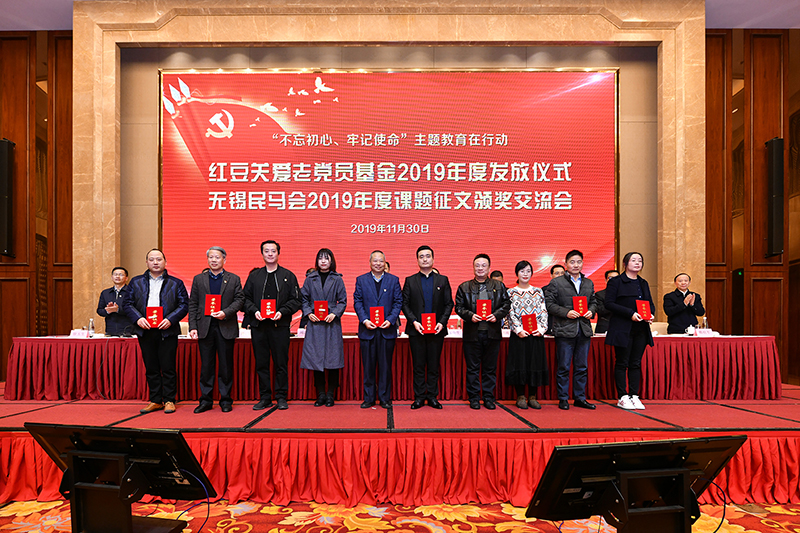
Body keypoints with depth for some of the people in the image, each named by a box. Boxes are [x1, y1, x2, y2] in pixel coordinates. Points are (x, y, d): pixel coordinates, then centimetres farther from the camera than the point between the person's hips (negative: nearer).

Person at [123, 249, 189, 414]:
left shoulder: (176, 283, 6)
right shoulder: (136, 282, 12)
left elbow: (184, 305, 1)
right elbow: (127, 303, 8)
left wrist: (170, 320, -13)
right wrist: (137, 318, -9)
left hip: (167, 331, -2)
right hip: (145, 331, 3)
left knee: (168, 368, 0)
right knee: (151, 368, 9)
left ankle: (169, 400, 10)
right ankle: (155, 401, 18)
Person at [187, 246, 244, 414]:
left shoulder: (234, 279, 7)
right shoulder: (198, 279, 11)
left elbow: (239, 299, 1)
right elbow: (193, 304, 7)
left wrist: (225, 313, -15)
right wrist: (192, 327, -2)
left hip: (226, 327, -1)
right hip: (205, 328, 1)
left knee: (226, 365, 4)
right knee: (206, 365, 5)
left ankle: (226, 400, 14)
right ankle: (205, 400, 15)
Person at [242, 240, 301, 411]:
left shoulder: (288, 276, 6)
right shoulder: (254, 276, 12)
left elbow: (296, 300, 2)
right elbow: (246, 298, 11)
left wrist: (282, 312, -12)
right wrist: (254, 311, -7)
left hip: (280, 325, -2)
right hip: (258, 326, 2)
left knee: (281, 363, 2)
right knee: (261, 363, 6)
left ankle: (281, 397, 13)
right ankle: (264, 398, 16)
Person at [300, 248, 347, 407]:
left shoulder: (337, 279, 6)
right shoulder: (310, 279, 9)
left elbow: (343, 301, 4)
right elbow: (304, 298, 10)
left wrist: (334, 314, -11)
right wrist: (308, 313, -6)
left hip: (332, 323, -1)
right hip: (315, 323, 1)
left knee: (332, 357, -1)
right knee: (315, 357, 2)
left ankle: (330, 394, 11)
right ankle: (320, 394, 13)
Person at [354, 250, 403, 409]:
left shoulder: (393, 280, 7)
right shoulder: (361, 280, 8)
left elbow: (398, 302, 3)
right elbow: (357, 302, 3)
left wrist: (390, 320, -10)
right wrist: (364, 320, -10)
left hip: (387, 329, 0)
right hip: (367, 329, 0)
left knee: (385, 366, 5)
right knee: (368, 366, 5)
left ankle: (385, 398, 16)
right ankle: (368, 398, 16)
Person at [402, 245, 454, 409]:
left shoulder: (443, 280, 9)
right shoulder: (410, 281, 7)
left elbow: (449, 304, 5)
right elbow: (405, 304, 3)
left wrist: (442, 322, -7)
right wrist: (413, 321, -10)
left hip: (437, 329, 1)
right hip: (416, 329, 0)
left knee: (434, 365, 7)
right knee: (418, 365, 4)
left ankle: (432, 396, 17)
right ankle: (419, 397, 13)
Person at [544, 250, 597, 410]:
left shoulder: (589, 283, 15)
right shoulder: (556, 282, -1)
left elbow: (593, 302, 20)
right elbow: (549, 304, -5)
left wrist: (591, 311, -1)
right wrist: (566, 313, -15)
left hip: (584, 330, 5)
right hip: (565, 330, -4)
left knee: (582, 367, 10)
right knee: (564, 367, 1)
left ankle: (580, 398, 21)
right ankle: (563, 399, 11)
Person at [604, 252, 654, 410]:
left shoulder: (643, 283, 17)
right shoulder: (615, 282, -2)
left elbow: (650, 303, 20)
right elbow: (609, 303, -10)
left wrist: (650, 314, -2)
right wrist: (630, 313, -18)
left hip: (641, 330, 6)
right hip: (622, 329, -5)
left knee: (636, 363, 7)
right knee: (622, 363, 0)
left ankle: (634, 396, 13)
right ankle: (623, 397, 7)